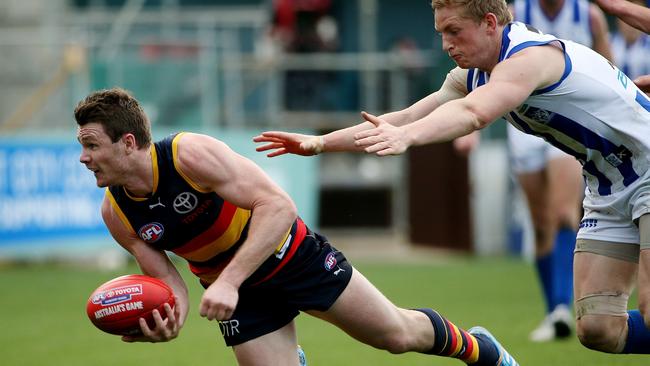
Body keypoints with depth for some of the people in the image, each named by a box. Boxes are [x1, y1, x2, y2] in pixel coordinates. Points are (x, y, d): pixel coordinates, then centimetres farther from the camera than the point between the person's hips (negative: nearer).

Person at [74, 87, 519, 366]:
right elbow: (167, 281, -7)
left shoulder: (191, 155, -31)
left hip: (291, 256, -4)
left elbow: (278, 206, -36)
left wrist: (229, 281, -45)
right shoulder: (115, 213, -14)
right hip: (237, 293, 4)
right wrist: (169, 319, -32)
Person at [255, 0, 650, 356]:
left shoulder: (531, 55, -25)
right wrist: (320, 143, -3)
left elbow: (472, 114, -43)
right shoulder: (473, 75, 3)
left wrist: (407, 136, -58)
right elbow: (407, 118, 3)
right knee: (596, 328, -4)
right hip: (608, 191, 8)